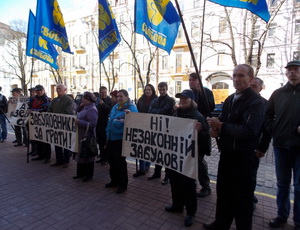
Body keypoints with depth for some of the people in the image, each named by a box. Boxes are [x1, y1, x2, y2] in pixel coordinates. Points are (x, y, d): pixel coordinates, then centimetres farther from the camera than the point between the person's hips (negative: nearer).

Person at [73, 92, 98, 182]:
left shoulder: (92, 109, -19)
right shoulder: (84, 108, 10)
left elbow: (93, 124, -27)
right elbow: (79, 116, 19)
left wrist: (79, 122, -25)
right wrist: (80, 107, 6)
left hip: (87, 137, -9)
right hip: (81, 135, 9)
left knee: (87, 156, 5)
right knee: (80, 154, 18)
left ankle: (89, 175, 22)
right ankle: (80, 173, 34)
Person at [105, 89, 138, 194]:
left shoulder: (131, 108, -11)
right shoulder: (115, 106, 12)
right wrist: (108, 134, 19)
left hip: (120, 139, -8)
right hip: (111, 138, 8)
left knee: (120, 162, 2)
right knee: (112, 161, 18)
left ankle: (122, 184, 20)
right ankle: (114, 180, 36)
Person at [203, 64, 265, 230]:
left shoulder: (256, 102, -14)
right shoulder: (229, 100, 10)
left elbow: (249, 131, -26)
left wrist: (221, 126, -27)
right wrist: (216, 129, -8)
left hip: (243, 157, -7)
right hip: (226, 153, 7)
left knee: (242, 196, 10)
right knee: (223, 191, 19)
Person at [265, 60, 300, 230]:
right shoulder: (278, 93, 7)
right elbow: (268, 115, 12)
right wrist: (273, 130, -1)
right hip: (281, 145, 3)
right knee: (282, 183, 15)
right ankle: (282, 215, 30)